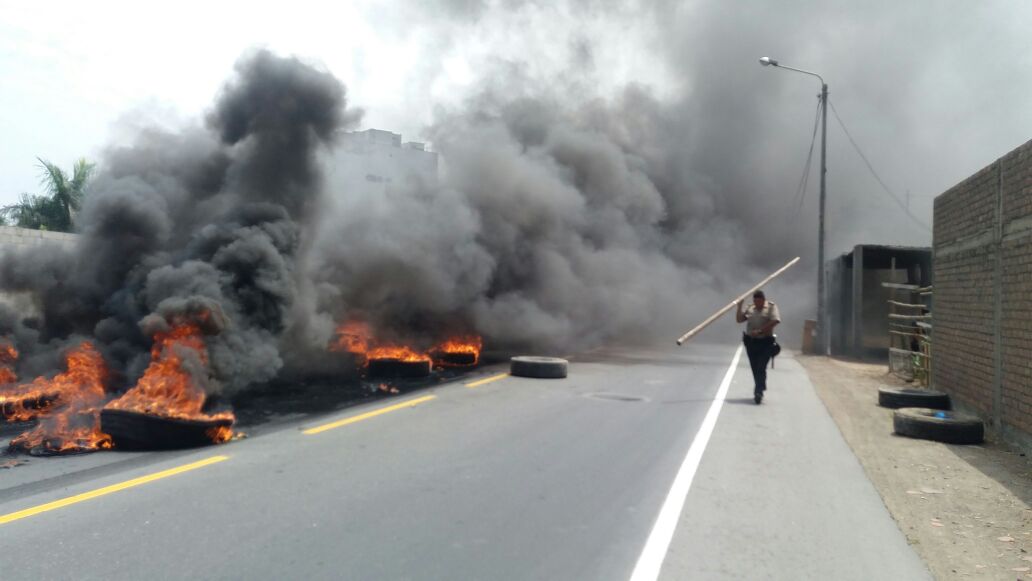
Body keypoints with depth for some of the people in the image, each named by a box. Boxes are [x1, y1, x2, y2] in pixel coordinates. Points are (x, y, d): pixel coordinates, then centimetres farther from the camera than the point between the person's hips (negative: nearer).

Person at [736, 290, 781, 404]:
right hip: (750, 342, 5)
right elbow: (739, 319, 10)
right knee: (755, 368, 10)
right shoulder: (750, 308, 10)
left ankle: (758, 392, -13)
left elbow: (775, 321, -15)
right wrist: (739, 307, -4)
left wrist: (760, 331, -17)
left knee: (761, 368, -11)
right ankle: (759, 390, 23)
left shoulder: (771, 307, -3)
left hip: (765, 342, -5)